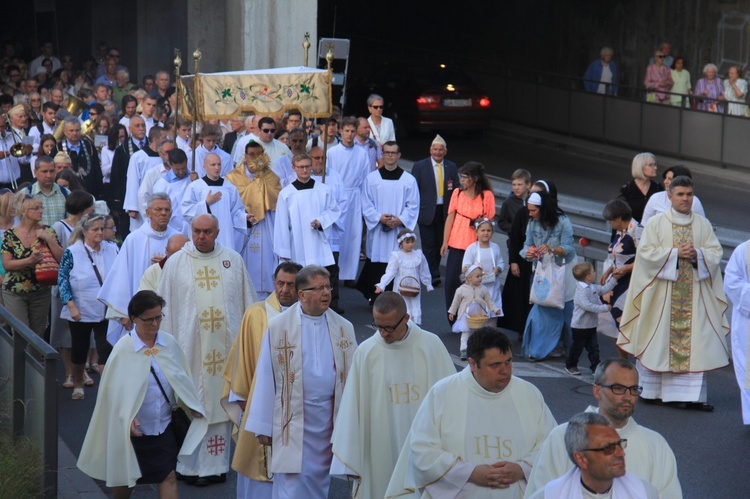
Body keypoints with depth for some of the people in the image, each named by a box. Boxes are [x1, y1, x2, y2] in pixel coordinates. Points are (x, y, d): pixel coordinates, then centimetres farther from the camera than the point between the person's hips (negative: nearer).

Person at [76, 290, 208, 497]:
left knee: (168, 478, -3)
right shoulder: (123, 349, -13)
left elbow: (181, 378, 10)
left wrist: (193, 407, 7)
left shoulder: (169, 343, -3)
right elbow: (115, 390, -10)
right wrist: (127, 417, -21)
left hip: (163, 426, 2)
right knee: (125, 479, 15)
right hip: (133, 429, -2)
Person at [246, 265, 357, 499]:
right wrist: (263, 426, -2)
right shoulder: (278, 327, -3)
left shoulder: (344, 328, 5)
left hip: (329, 417, 3)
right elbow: (266, 379, -1)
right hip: (293, 421, -3)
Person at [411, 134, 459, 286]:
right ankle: (433, 275, -5)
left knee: (439, 244, 8)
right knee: (429, 245, -5)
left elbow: (456, 190, 8)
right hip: (426, 211, -3)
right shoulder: (419, 166, 0)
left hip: (444, 211, 3)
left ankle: (433, 273, 19)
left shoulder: (451, 167, 8)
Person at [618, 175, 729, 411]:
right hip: (663, 293, -2)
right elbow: (646, 252, -6)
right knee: (660, 341, 0)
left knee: (695, 342, -5)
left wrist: (697, 254, -13)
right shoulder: (655, 223, 3)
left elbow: (716, 253, 6)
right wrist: (675, 253, -15)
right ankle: (653, 390, 11)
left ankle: (691, 394, -5)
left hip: (694, 294, 2)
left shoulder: (703, 225, 11)